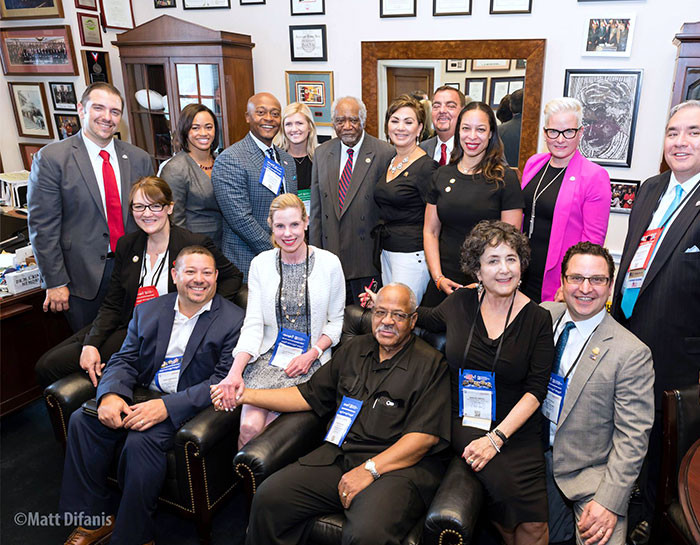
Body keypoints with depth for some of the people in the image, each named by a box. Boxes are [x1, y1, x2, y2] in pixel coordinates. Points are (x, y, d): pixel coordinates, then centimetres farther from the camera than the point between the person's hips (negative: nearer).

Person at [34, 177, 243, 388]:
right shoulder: (126, 245, 6)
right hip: (125, 326, 6)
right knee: (44, 365, -3)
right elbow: (111, 305, 5)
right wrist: (91, 344, -10)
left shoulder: (195, 244, -9)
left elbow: (233, 276, 2)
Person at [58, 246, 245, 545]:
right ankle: (95, 518, 3)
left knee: (142, 440, -29)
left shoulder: (234, 320, -8)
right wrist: (111, 394, -16)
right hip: (143, 395, 6)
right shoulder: (147, 311, 11)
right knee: (82, 420, -13)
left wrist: (166, 406, -24)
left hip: (189, 405, -6)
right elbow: (124, 360, 8)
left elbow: (224, 381, -15)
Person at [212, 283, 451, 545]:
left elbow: (426, 435, -9)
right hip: (339, 455, 5)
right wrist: (244, 395, 15)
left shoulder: (431, 364, -1)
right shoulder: (354, 349, 17)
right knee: (267, 498, -14)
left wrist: (370, 469, -17)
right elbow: (309, 394, 21)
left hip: (399, 465, -5)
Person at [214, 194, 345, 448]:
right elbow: (253, 324, -2)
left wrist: (311, 354, -9)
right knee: (249, 426, -21)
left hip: (309, 361, -1)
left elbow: (336, 321, 7)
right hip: (268, 356, 2)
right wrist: (235, 371, -17)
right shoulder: (260, 264, 4)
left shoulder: (329, 263, 0)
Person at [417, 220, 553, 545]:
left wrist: (497, 437, -16)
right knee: (500, 482, -22)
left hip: (517, 428, -1)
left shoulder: (537, 319, -3)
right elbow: (428, 318, 24)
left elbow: (536, 389, -7)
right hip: (465, 421, 1)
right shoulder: (460, 303, 1)